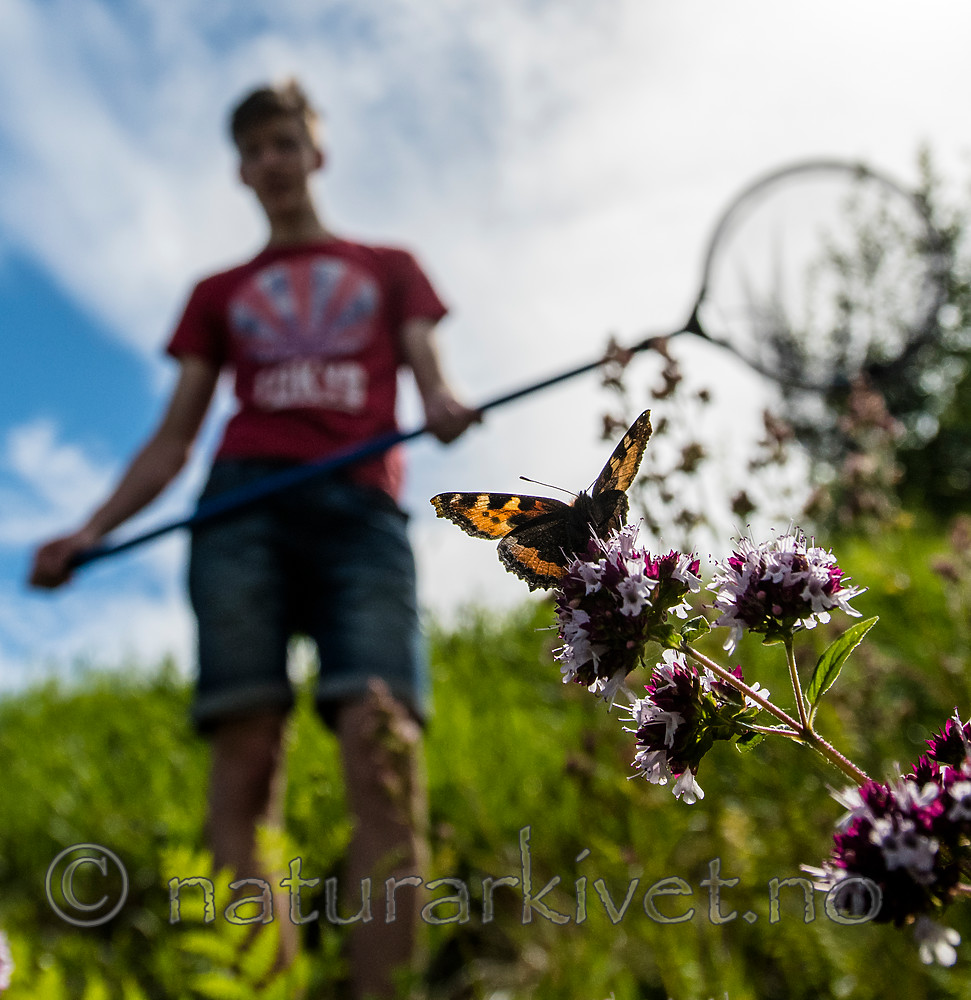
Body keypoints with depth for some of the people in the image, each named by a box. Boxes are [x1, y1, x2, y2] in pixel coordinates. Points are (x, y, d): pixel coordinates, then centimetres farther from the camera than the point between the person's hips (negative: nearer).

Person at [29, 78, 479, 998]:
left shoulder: (388, 267, 28)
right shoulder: (219, 293, 28)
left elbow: (429, 372, 13)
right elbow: (173, 436, 21)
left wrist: (443, 405, -13)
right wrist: (90, 531, 6)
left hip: (360, 509, -1)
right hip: (243, 506, 1)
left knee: (382, 748, -20)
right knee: (246, 751, -14)